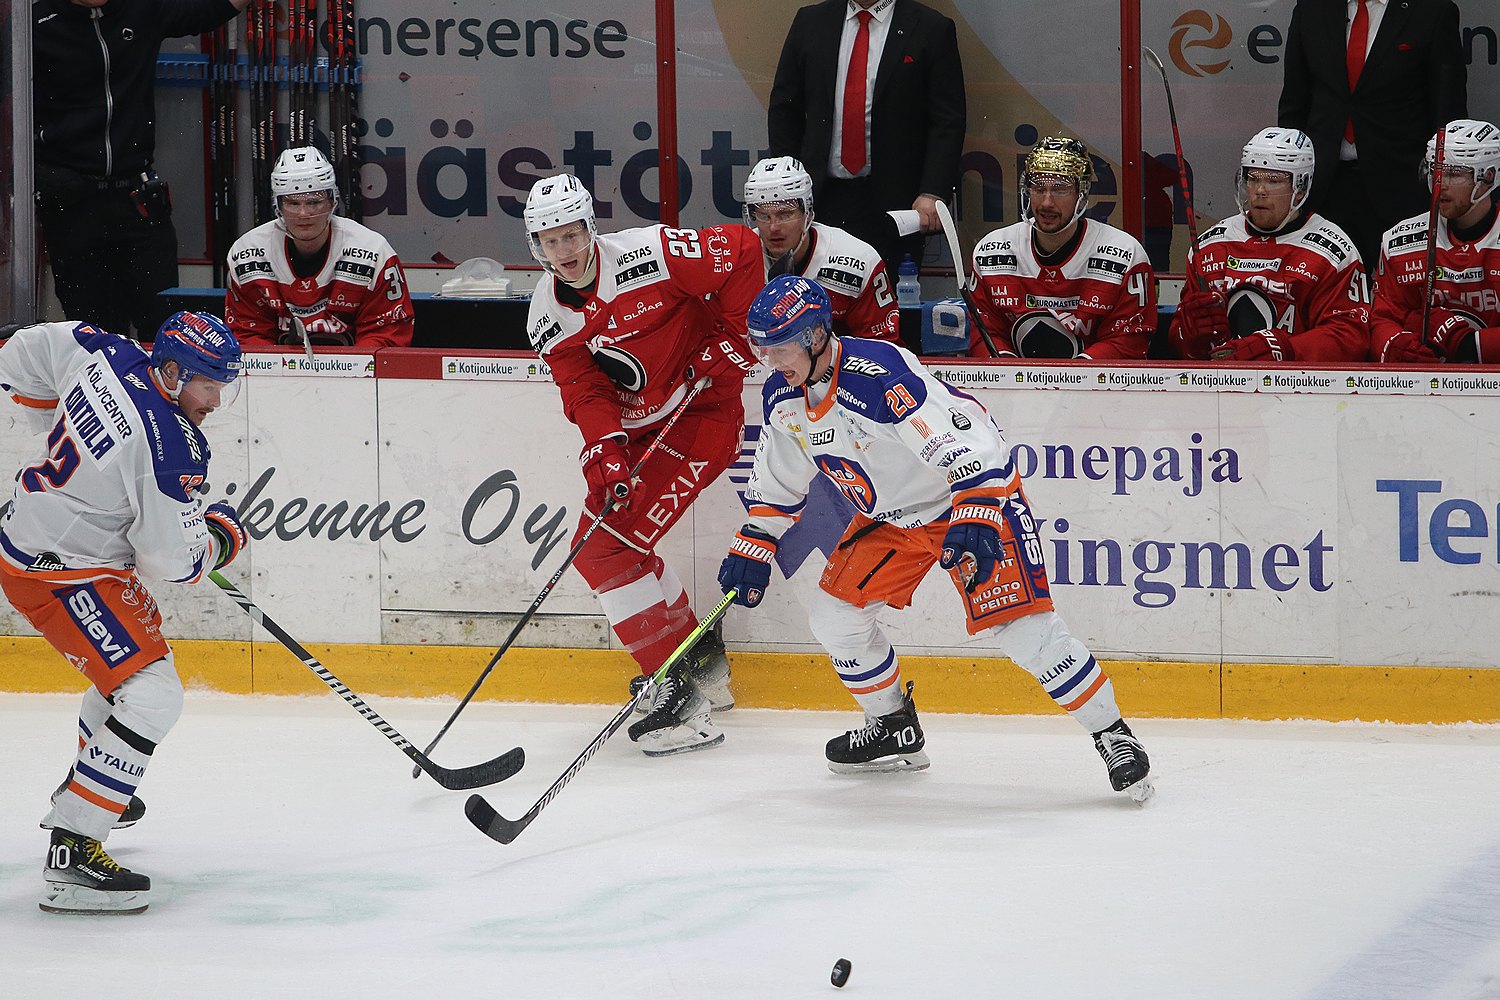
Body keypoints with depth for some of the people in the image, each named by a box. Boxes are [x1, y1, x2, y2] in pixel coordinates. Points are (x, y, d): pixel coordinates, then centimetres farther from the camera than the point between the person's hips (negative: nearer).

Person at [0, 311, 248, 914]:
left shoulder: (102, 353, -4)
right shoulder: (172, 448, -25)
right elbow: (170, 559, -19)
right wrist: (222, 539, 2)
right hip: (58, 574, -10)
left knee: (140, 653, 31)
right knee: (151, 696, -18)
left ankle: (81, 790, 50)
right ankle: (71, 855, -22)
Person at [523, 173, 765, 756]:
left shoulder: (645, 254, -19)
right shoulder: (549, 316, 0)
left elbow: (742, 250, -16)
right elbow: (584, 393, -6)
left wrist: (733, 338, -14)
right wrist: (603, 452, -25)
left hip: (701, 412, -9)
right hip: (636, 428, 9)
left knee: (611, 543, -18)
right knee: (595, 546, 12)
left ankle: (683, 692, -18)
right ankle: (703, 661, 25)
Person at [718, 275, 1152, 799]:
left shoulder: (879, 373, -33)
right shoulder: (783, 397, -5)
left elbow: (970, 439, -39)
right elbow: (779, 484, 14)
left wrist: (975, 521, -48)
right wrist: (753, 549, 9)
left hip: (977, 496, -8)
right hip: (890, 516, 9)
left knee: (1020, 627, -19)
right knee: (833, 611, 3)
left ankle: (1111, 733, -8)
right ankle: (894, 729, 22)